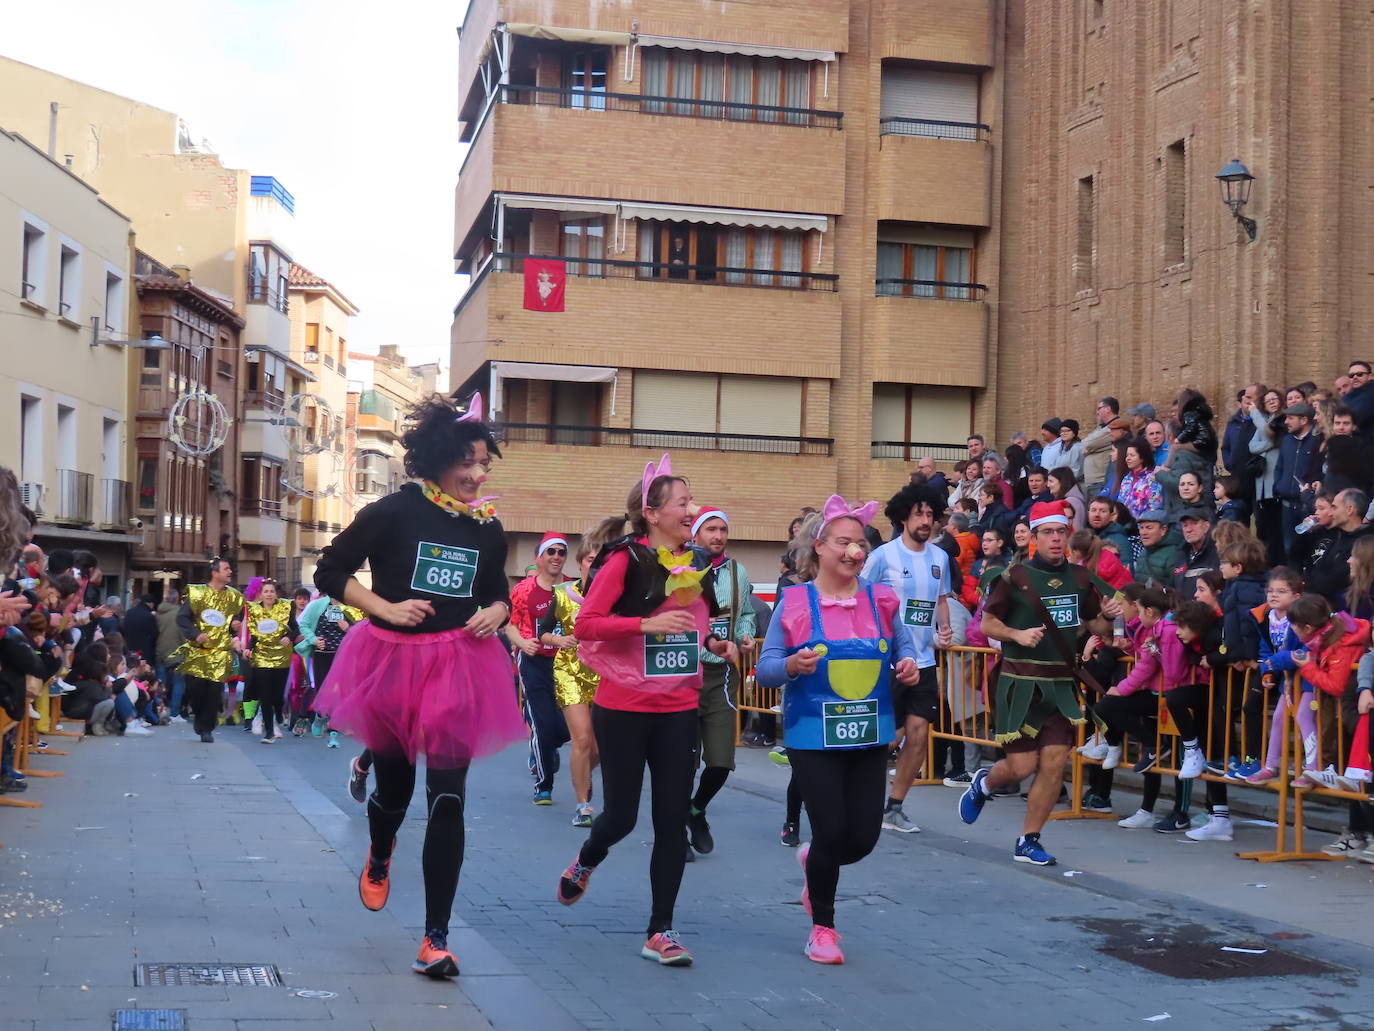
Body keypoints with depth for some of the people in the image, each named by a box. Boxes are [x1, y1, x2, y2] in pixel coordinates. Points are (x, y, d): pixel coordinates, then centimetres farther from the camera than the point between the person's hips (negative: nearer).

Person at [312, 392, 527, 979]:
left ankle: (436, 939, -5)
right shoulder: (394, 512, -9)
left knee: (447, 798, -9)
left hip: (460, 669, 1)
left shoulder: (488, 528, 3)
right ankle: (379, 861, 54)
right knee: (393, 787, 16)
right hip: (393, 660, -1)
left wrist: (495, 614, -6)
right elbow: (330, 572, -4)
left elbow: (498, 594, 17)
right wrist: (386, 609, -16)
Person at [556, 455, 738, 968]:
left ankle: (661, 930, 8)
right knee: (621, 815, 4)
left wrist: (715, 643, 3)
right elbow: (584, 626, -15)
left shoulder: (697, 565, 9)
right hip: (624, 709, -5)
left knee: (673, 821, 0)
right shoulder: (625, 560, -10)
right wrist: (647, 623, -25)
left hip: (679, 709, 5)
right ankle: (585, 862, 40)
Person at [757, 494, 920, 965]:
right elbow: (765, 670, -6)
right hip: (814, 739, -3)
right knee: (832, 831, -5)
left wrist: (909, 665, -10)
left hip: (870, 738, 4)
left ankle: (814, 861, 40)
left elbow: (904, 648, 12)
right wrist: (793, 664, -26)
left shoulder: (882, 600, 2)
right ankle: (823, 928, 18)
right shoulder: (794, 603, -6)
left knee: (864, 836, 3)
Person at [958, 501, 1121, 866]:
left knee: (1054, 763, -4)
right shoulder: (1016, 576, -6)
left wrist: (1108, 617, -5)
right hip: (1021, 683, -4)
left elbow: (1097, 628, 17)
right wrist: (1017, 634, -19)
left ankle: (1028, 841, 10)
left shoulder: (1080, 578, 7)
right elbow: (988, 624, -1)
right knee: (1022, 766, -5)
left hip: (1062, 685, 4)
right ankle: (984, 784, 31)